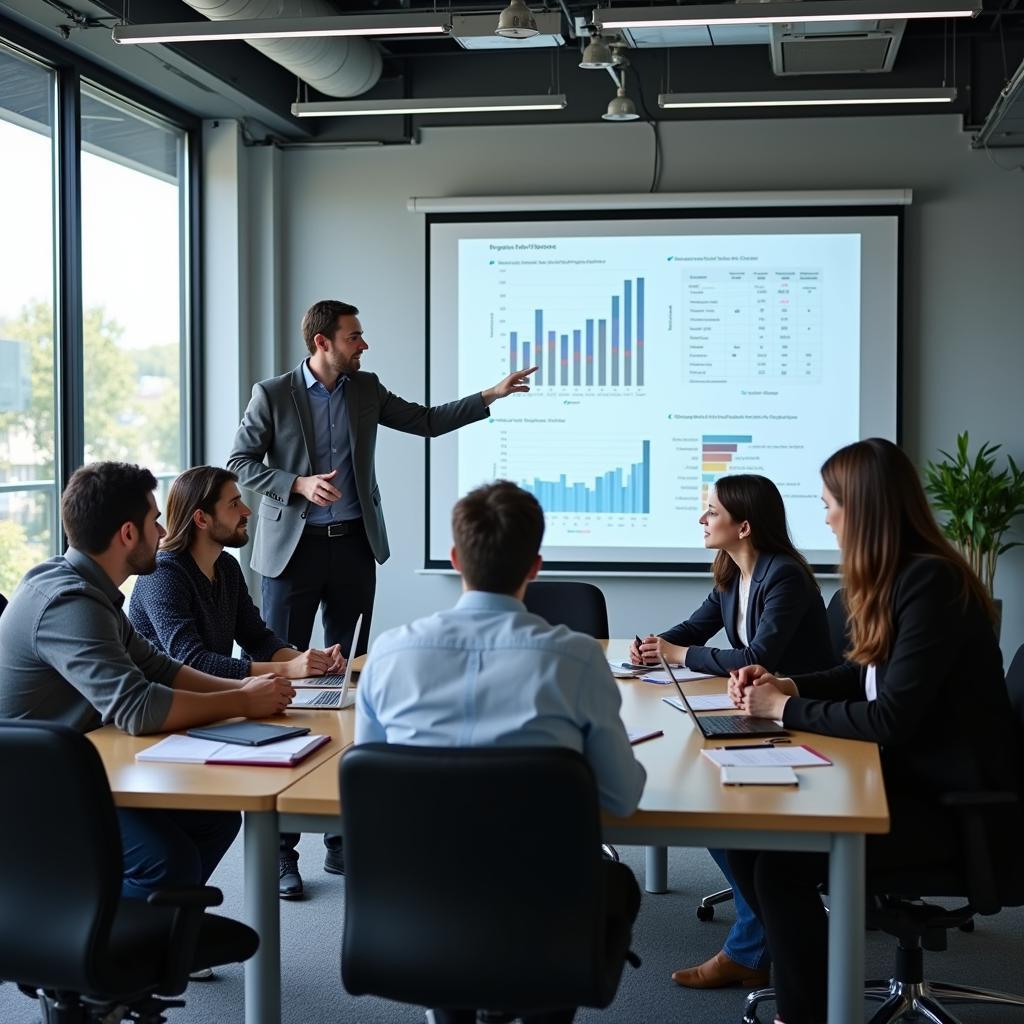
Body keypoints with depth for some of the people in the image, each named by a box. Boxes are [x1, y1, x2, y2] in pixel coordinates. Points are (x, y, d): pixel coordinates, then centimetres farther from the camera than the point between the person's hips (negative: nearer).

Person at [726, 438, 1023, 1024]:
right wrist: (789, 685, 5)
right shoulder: (899, 577, 8)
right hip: (910, 775, 9)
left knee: (780, 859, -20)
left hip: (955, 803, -9)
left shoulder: (931, 583, -22)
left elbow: (891, 719, -24)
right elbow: (868, 674, 20)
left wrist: (786, 710, -14)